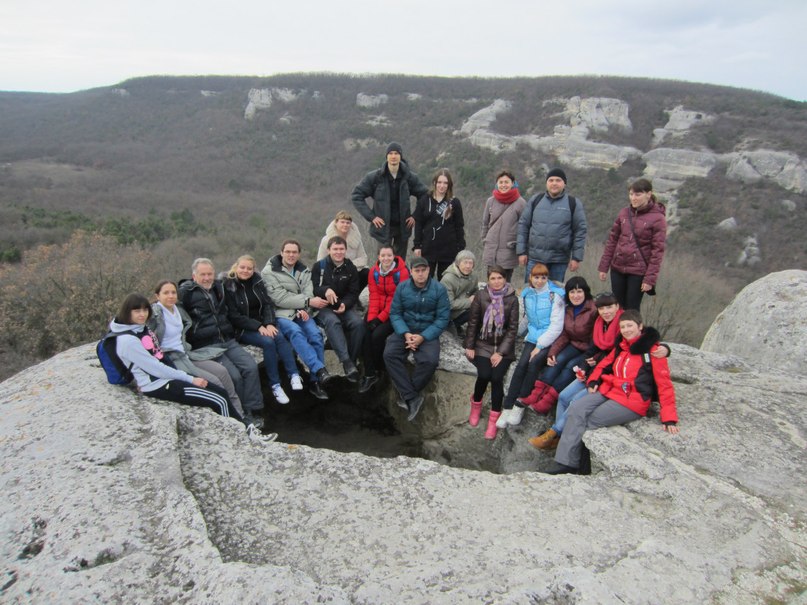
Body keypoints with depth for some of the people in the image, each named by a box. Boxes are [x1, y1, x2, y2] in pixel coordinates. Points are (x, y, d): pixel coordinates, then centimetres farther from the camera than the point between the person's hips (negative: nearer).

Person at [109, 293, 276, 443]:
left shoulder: (142, 328, 10)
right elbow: (155, 368, -19)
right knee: (219, 401, -13)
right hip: (157, 386, -9)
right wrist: (190, 379, -14)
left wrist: (189, 377, 3)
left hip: (168, 376, 9)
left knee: (221, 393, -1)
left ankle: (246, 428, 3)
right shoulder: (127, 340, -17)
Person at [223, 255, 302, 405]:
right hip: (242, 329, -4)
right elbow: (234, 316, -13)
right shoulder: (228, 286, -8)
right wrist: (258, 327, -21)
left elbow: (268, 304, 3)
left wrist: (269, 323, -16)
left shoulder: (257, 281, 7)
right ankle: (275, 385, -24)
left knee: (280, 337, -25)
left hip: (262, 323, 4)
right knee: (268, 342, -29)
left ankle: (294, 375, -31)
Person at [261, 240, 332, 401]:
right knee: (296, 331, -35)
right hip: (280, 315, -4)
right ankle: (320, 370, -42)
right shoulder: (269, 272, -3)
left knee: (315, 335, -24)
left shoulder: (304, 271, 14)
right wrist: (308, 302, -17)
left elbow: (308, 294, 2)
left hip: (301, 313, 4)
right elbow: (280, 298, -13)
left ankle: (315, 381, -18)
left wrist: (304, 309, -20)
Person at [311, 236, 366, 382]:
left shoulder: (351, 269, 9)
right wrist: (325, 290, -29)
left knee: (358, 322, -28)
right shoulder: (319, 266, 2)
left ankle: (352, 360, -17)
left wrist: (345, 304, -16)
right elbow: (312, 289, -7)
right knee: (332, 321, -37)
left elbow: (354, 293, 5)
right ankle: (346, 361, -46)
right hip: (322, 308, -2)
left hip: (343, 307, 3)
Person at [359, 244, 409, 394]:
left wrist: (381, 318, -20)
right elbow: (374, 296, 0)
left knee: (378, 335, -24)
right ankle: (369, 374, -14)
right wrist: (371, 317, -14)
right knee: (364, 334, -20)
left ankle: (377, 371, 0)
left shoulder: (402, 272, -14)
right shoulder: (374, 271, 3)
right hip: (378, 311, 4)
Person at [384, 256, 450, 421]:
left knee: (430, 361, -30)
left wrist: (423, 337, -19)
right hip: (405, 330, 2)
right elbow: (395, 313, -1)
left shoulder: (439, 289, -7)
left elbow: (443, 318, -9)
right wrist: (405, 333, -18)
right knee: (389, 354, -25)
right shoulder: (402, 287, -1)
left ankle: (407, 396, -10)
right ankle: (412, 397, -22)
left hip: (428, 333, -2)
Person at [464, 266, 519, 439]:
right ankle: (476, 404, 9)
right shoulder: (481, 296, -2)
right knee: (484, 375, -22)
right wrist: (469, 346, -1)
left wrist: (501, 352, -11)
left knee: (497, 377, -22)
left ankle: (493, 420, -11)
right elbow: (473, 322, 3)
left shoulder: (512, 299, -3)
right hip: (483, 344, 0)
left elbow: (513, 328, -4)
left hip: (503, 347, 0)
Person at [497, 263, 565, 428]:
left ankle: (519, 406, -18)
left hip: (549, 340, -4)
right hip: (533, 337, 4)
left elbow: (557, 326, -12)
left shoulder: (555, 295, -7)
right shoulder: (527, 294, 10)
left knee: (534, 362, -27)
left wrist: (540, 346, -15)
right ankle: (507, 408, -20)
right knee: (521, 365, -19)